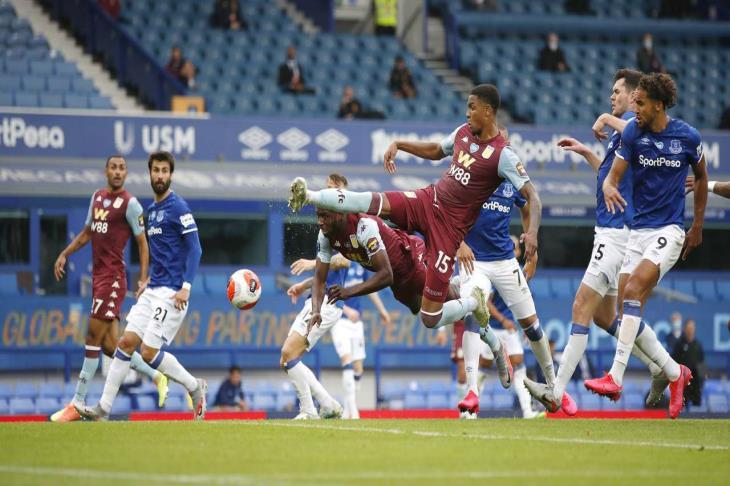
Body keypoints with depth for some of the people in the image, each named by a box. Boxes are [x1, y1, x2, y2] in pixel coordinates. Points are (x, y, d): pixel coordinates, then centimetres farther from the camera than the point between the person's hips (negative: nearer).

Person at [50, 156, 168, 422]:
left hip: (113, 278, -8)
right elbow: (87, 232, 27)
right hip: (98, 277, 8)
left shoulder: (130, 204, -6)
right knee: (109, 345, 7)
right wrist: (64, 254, 19)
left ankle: (77, 404, -6)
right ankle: (157, 377, 23)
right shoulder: (97, 197, 15)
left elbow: (142, 242, -5)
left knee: (93, 338, -9)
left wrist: (143, 279, -12)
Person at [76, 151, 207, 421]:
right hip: (153, 290, 8)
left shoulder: (178, 207, -9)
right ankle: (104, 407, 3)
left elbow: (194, 249, -14)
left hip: (172, 292, -8)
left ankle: (195, 386, 10)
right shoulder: (151, 210, 17)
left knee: (149, 352, -11)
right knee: (126, 342, 1)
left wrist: (186, 287, -22)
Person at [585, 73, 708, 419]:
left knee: (633, 289, -25)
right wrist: (609, 189, -30)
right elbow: (614, 175, -4)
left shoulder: (688, 137, -5)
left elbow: (701, 177, 11)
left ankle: (615, 377, -29)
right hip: (638, 230, 4)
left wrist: (698, 228, 14)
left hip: (670, 230, -4)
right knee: (627, 312, -1)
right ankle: (675, 373, 19)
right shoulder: (632, 133, -1)